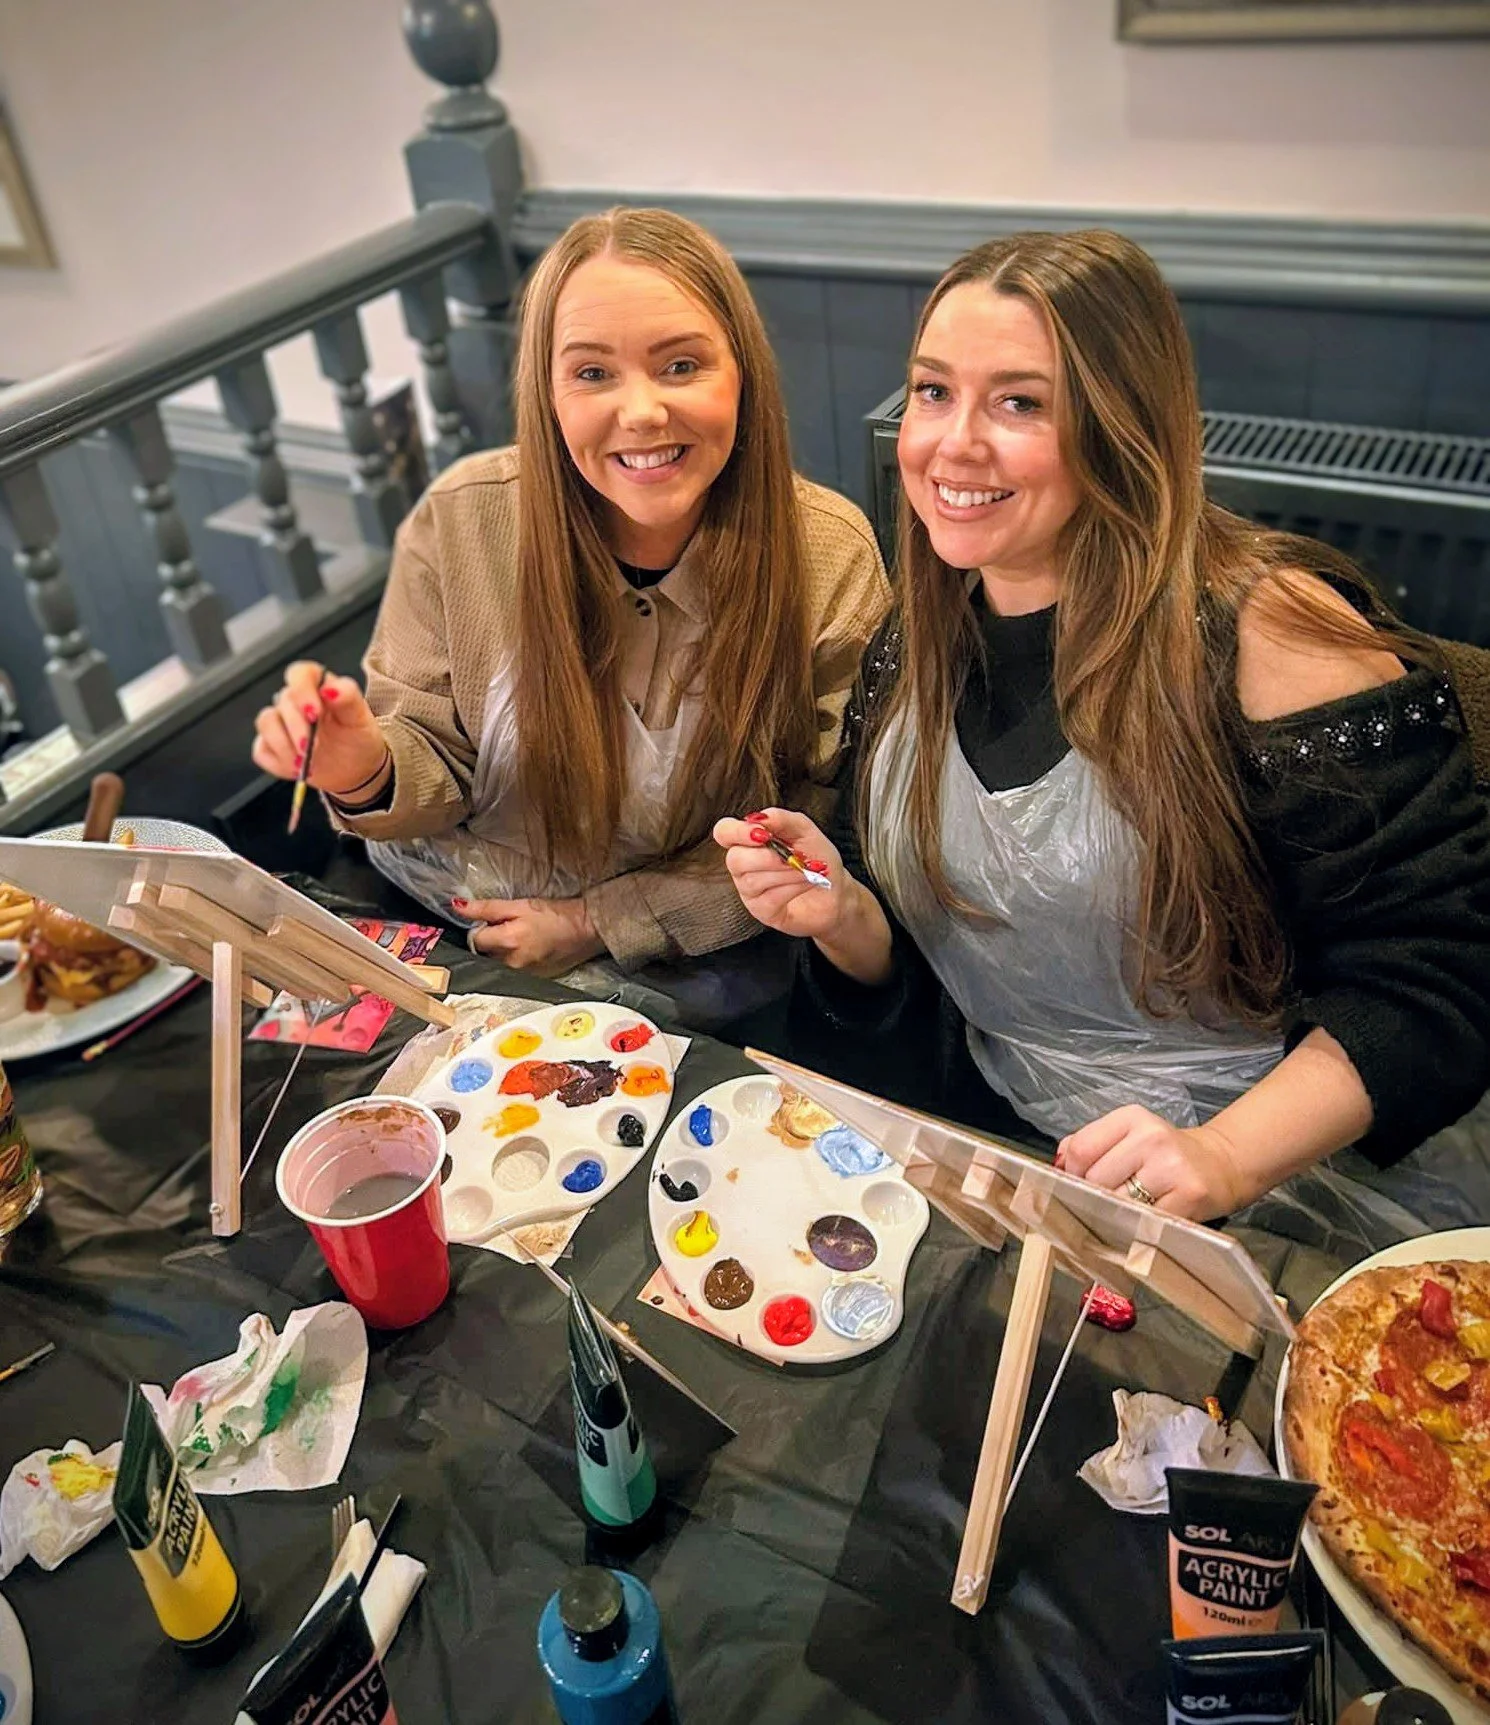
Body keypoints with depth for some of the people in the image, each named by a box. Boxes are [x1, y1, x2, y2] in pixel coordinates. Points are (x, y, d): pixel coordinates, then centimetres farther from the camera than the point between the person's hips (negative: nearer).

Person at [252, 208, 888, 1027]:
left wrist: (601, 921, -11)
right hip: (453, 903, 0)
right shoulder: (460, 521, -14)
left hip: (689, 951, 1)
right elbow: (437, 764, -2)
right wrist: (370, 774, -27)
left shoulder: (830, 559, -17)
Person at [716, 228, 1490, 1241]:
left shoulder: (1272, 633, -15)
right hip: (1005, 1146, 5)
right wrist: (842, 915, -11)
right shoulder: (917, 648, 3)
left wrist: (1224, 1156, -27)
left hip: (1289, 1187, -5)